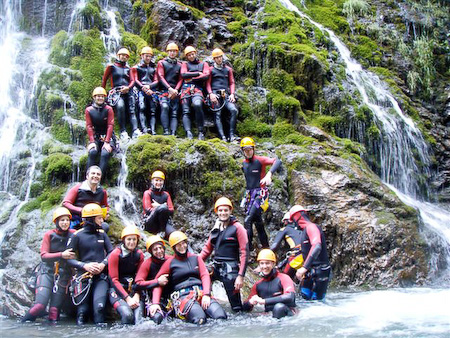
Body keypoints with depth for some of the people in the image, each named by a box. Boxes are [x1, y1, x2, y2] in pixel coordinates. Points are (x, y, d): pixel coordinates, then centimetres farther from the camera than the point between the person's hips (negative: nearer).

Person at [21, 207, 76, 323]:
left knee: (55, 309, -1)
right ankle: (24, 322, 9)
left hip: (63, 274, 2)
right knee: (40, 305, -13)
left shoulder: (73, 234, 1)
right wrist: (61, 255, -20)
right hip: (47, 272, -1)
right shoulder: (49, 235, -2)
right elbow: (43, 255, -8)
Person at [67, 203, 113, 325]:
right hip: (83, 276, -2)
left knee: (99, 306, -18)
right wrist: (84, 265, -15)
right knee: (83, 310, 1)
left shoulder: (102, 234, 11)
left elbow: (111, 252, 11)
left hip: (101, 276, 2)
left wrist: (103, 264, -8)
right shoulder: (77, 235, 0)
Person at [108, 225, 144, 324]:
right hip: (117, 290, -3)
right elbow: (114, 280, -8)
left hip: (133, 289, 3)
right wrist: (128, 298, -16)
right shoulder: (115, 254, -6)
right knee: (127, 314, -28)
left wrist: (137, 295, -11)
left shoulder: (139, 254, 6)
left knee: (139, 317, -24)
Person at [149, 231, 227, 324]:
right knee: (200, 319, -34)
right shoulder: (170, 262, 13)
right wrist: (155, 303, -6)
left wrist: (206, 295, -6)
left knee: (221, 316, -24)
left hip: (201, 293, 3)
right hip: (183, 295, -3)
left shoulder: (195, 258, 21)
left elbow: (205, 275, 12)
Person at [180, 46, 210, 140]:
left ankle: (201, 132, -28)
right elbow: (183, 74, 2)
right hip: (186, 89, 2)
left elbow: (206, 76, 4)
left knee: (197, 105, -32)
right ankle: (188, 133, -27)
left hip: (197, 89, -2)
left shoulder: (203, 64, 23)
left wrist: (192, 78, 2)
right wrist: (198, 73, 4)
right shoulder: (185, 64, 23)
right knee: (185, 111, -15)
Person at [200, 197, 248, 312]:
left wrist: (241, 276, -15)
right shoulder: (216, 228, 14)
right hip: (216, 268, 6)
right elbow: (208, 248, 19)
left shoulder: (237, 227, -5)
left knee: (236, 307, -4)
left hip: (230, 270, -6)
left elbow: (244, 252, -9)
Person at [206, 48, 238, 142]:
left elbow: (232, 83, 19)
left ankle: (231, 134, -19)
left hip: (226, 95, 2)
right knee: (217, 115, -14)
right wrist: (210, 94, -7)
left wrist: (232, 94, 3)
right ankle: (223, 137, -22)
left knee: (234, 110, -21)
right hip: (215, 94, -2)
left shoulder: (228, 69, 22)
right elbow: (208, 83, 10)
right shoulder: (211, 69, 15)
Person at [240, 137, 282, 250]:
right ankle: (265, 246, 20)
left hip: (260, 193, -7)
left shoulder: (259, 160, -9)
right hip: (250, 194, 7)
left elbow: (277, 161, -23)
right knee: (257, 221, 10)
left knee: (248, 221, -19)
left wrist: (269, 174, -38)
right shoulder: (243, 163, 11)